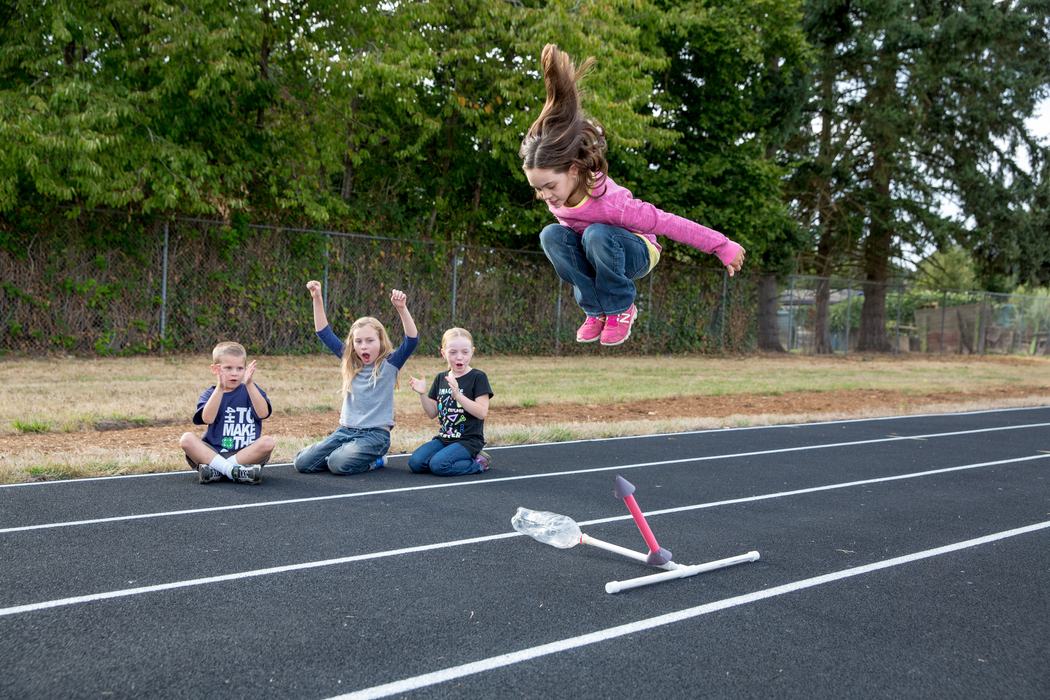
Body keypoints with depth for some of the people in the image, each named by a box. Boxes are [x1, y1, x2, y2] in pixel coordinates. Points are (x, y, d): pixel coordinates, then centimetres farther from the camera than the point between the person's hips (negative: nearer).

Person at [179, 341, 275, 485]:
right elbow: (207, 419, -15)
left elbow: (263, 413, -12)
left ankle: (216, 470, -27)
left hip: (246, 453, 0)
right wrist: (220, 388, -24)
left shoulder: (250, 390, 8)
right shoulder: (210, 394, 7)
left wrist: (249, 384, -21)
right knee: (186, 439, -23)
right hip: (213, 452, 0)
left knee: (268, 442, -28)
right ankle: (234, 471, -34)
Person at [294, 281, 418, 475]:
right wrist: (317, 299, 0)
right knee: (302, 462, -8)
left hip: (375, 434, -5)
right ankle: (349, 451, 12)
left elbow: (411, 340, -19)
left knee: (339, 463, -30)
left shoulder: (389, 364, -3)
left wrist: (402, 309, -32)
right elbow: (324, 333, 10)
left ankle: (375, 460, 0)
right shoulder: (350, 362, 9)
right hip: (346, 430, 5)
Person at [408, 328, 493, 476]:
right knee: (415, 462, -14)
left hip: (469, 440, -6)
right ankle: (465, 459, 4)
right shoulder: (440, 378, 11)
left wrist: (458, 394, -26)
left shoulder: (478, 377, -7)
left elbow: (482, 412, -16)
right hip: (443, 438, 7)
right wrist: (423, 394, -5)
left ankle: (477, 463, -3)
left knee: (438, 465, -27)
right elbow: (433, 413, 12)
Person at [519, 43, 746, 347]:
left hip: (637, 253, -5)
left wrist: (724, 247, -25)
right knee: (551, 235, -24)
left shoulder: (609, 202, -38)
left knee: (597, 234, -37)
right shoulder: (556, 194, -23)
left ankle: (622, 308, -14)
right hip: (598, 254, 5)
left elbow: (670, 223, -32)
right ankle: (596, 309, -12)